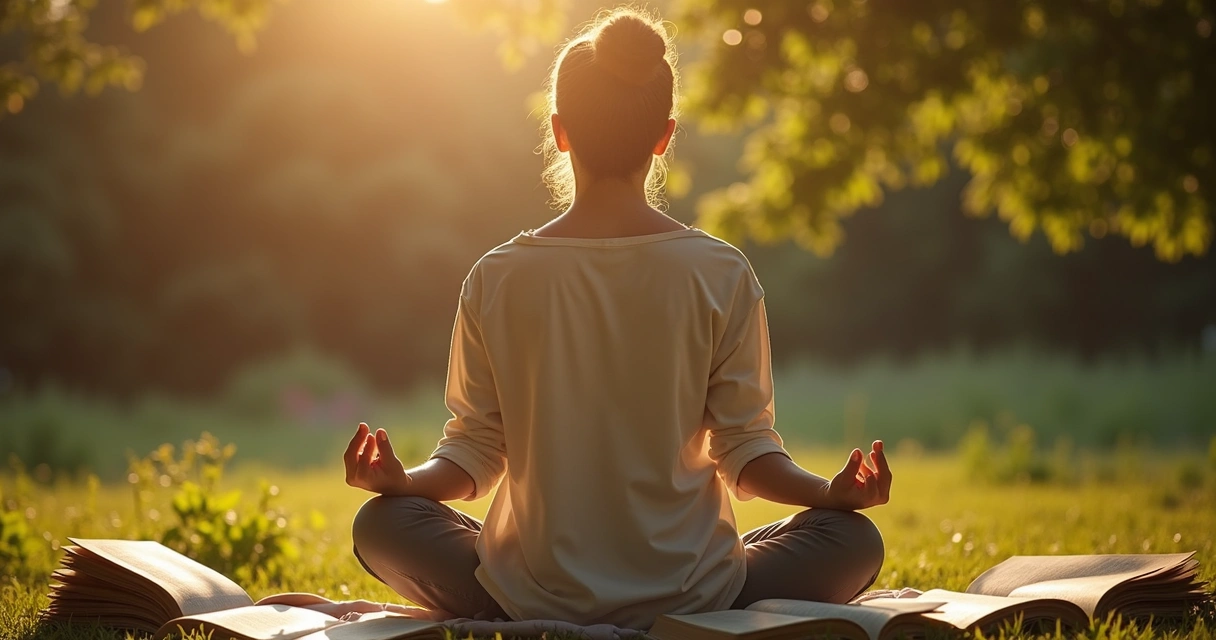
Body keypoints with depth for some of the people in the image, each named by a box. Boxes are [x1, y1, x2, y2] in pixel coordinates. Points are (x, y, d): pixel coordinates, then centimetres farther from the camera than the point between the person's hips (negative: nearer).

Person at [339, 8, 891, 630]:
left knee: (379, 524, 24)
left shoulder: (497, 279, -4)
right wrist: (830, 493, 3)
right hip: (687, 595, 0)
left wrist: (402, 481, 11)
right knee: (854, 540, 20)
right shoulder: (721, 275, -6)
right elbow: (746, 451, -5)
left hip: (533, 596, 0)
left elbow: (473, 455, 0)